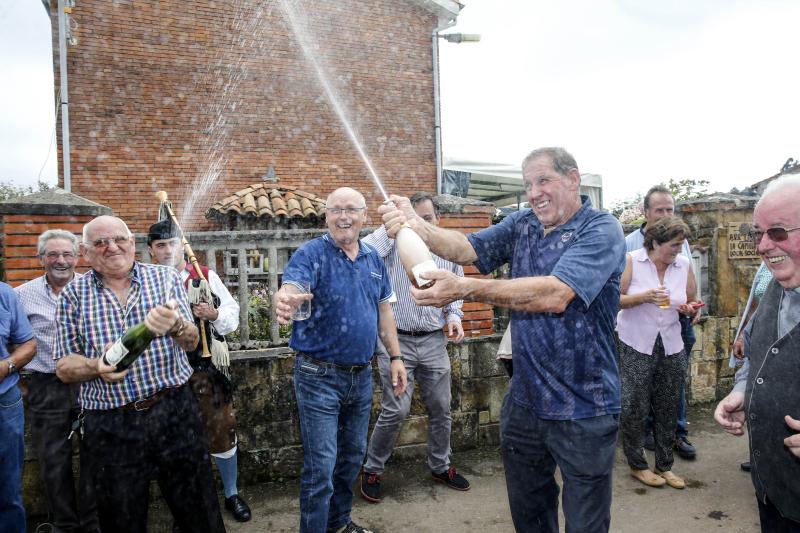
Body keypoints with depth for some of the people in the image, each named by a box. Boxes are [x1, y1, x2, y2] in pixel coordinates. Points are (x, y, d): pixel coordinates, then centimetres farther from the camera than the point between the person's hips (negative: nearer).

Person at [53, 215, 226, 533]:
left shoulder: (165, 277, 1)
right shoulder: (73, 295, 3)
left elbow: (191, 342, -6)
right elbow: (64, 367, 3)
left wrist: (175, 326, -29)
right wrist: (96, 367, -20)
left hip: (174, 411, 0)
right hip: (110, 424, 1)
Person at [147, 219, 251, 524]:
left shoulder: (206, 276, 2)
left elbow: (232, 314, 4)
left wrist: (214, 314, -15)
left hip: (208, 370, 0)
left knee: (222, 431, 5)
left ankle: (231, 494, 26)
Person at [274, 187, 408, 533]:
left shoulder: (374, 258, 6)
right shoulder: (311, 254, -12)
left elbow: (383, 310, 13)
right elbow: (289, 289, -31)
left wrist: (395, 356, 10)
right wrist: (284, 302, -55)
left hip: (361, 375, 6)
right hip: (319, 376, -6)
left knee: (352, 456, 20)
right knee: (320, 467, -1)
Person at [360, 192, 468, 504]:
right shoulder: (394, 243, -6)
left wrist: (454, 316, -1)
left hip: (434, 341, 4)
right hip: (397, 340, -4)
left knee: (440, 408, 14)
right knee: (396, 411, -4)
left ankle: (440, 467, 35)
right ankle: (372, 470, 17)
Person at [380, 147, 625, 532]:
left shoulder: (601, 230, -16)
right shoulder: (521, 225, 4)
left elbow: (555, 294, -30)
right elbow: (467, 248, -8)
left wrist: (465, 289, -37)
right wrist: (417, 226, -28)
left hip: (583, 410, -5)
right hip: (524, 401, 6)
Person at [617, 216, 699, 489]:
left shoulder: (684, 264, 2)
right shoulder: (631, 261, -9)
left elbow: (692, 303, 13)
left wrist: (689, 309, -9)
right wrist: (644, 297, -23)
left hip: (671, 347, 4)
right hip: (636, 346, -4)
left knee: (668, 410, 10)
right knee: (634, 408, 2)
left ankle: (665, 466, 26)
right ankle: (637, 465, 20)